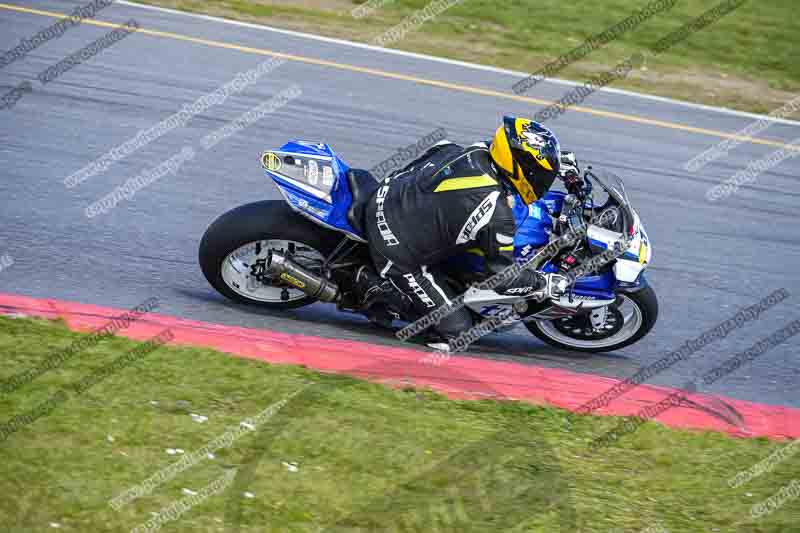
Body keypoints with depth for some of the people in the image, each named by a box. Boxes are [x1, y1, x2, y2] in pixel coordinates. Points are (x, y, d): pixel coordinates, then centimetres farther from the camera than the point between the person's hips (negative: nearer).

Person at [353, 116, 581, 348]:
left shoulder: (476, 151, -5)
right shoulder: (497, 216, -23)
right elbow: (503, 278, -11)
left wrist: (563, 161, 20)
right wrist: (547, 282, 2)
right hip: (398, 255, -8)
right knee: (456, 328, 1)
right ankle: (377, 287, 1)